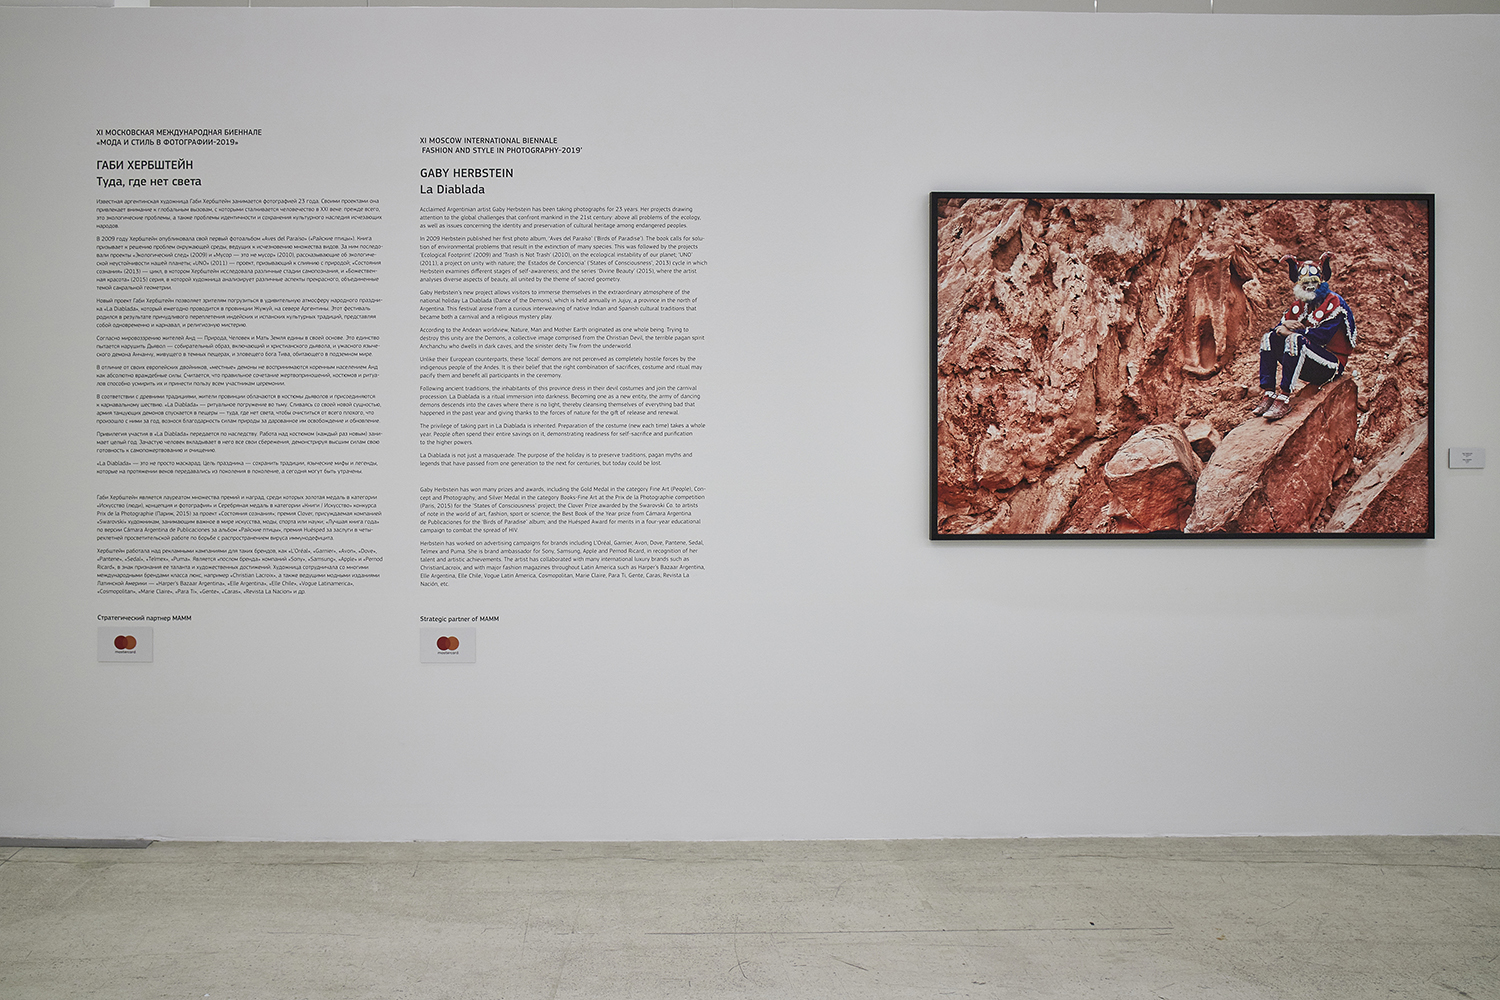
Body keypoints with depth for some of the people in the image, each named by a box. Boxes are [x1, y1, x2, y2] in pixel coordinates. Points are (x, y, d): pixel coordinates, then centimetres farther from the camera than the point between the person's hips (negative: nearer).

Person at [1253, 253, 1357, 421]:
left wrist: (1289, 331, -17)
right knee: (1269, 338, -5)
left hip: (1331, 366, -7)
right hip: (1307, 366, 7)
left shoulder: (1334, 303, -7)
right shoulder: (1299, 305, 14)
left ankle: (1284, 399, -37)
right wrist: (1285, 324, -16)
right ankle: (1269, 395, -15)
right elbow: (1278, 328, 8)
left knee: (1295, 340, -31)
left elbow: (1320, 335, -21)